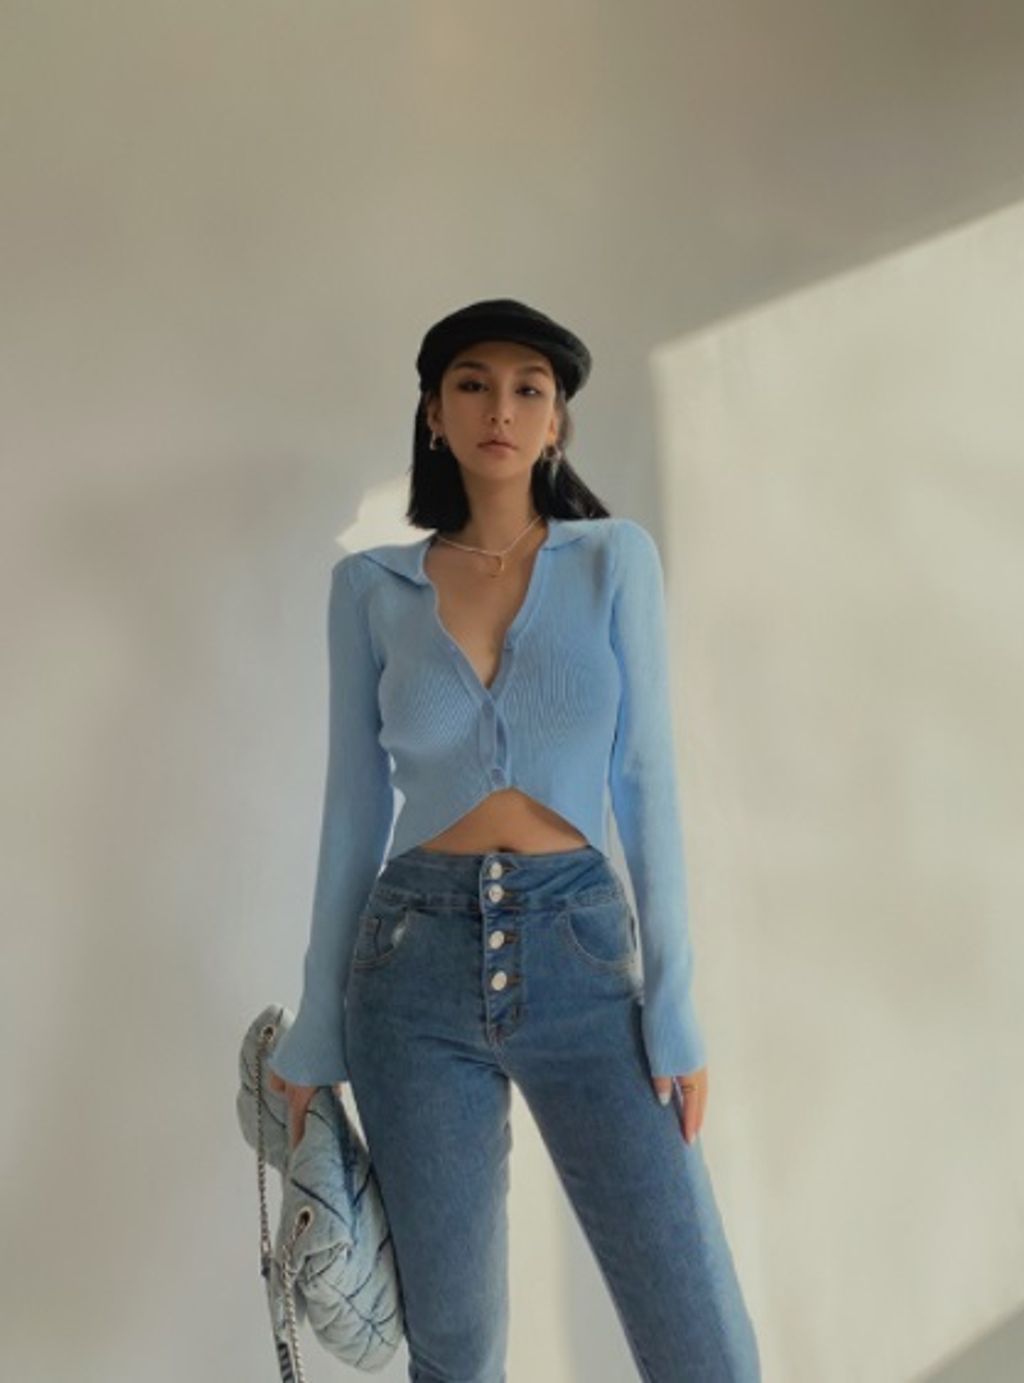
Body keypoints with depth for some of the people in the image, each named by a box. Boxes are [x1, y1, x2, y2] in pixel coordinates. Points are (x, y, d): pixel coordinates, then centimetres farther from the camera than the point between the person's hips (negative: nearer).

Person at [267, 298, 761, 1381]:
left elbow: (646, 782, 0)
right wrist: (315, 1026, 9)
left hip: (580, 947, 0)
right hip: (416, 961, 1)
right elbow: (354, 807, 8)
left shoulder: (615, 558, 3)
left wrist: (674, 1005, -4)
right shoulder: (369, 586, 5)